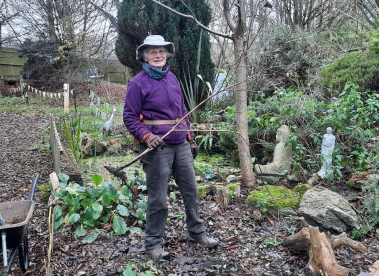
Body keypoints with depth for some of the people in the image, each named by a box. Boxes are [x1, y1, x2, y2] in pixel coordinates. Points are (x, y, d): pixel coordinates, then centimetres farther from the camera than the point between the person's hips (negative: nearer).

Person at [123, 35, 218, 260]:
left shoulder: (172, 78, 14)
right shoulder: (138, 83, -5)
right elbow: (130, 117, -6)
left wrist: (190, 138, 16)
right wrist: (147, 136, -21)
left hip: (181, 144, 6)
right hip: (158, 147, -6)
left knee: (191, 189, 13)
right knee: (158, 198, 1)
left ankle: (197, 232, 32)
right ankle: (153, 243, 19)